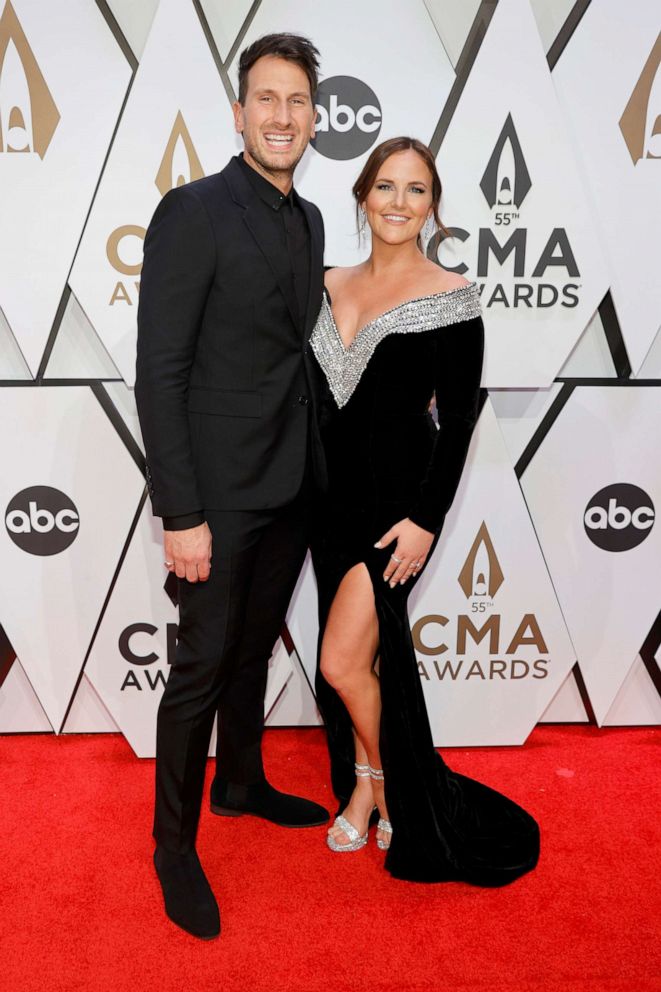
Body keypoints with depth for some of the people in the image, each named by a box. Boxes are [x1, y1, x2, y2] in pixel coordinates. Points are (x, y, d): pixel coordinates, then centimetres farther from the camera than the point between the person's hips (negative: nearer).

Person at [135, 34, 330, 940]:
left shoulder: (308, 220, 11)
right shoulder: (193, 211, -11)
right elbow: (158, 375, -15)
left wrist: (316, 463, 11)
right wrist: (180, 514, -18)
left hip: (293, 485, 7)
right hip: (221, 490, -6)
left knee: (254, 651, 20)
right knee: (203, 667, 4)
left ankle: (241, 782, 42)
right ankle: (175, 843, 25)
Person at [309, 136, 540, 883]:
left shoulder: (451, 296, -7)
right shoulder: (331, 286, 8)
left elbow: (457, 421, -9)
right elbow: (315, 396, 12)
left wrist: (425, 520, -15)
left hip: (398, 501, -5)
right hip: (334, 495, 5)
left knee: (343, 662, -8)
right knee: (368, 654, 16)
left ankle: (375, 781, 23)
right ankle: (366, 791, 37)